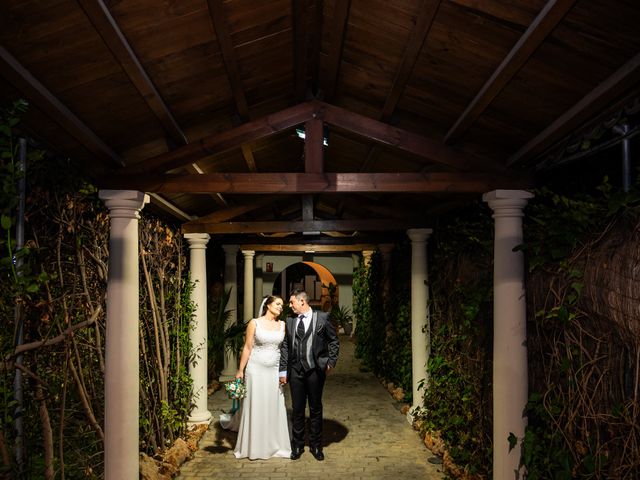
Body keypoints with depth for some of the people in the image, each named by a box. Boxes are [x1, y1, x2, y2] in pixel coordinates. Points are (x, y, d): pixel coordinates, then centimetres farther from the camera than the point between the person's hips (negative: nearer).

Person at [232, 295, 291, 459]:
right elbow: (247, 348, -3)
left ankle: (275, 445, 20)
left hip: (275, 370, 3)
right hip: (256, 369, -3)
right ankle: (254, 446, 16)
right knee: (255, 407, 4)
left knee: (275, 407, 7)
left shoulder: (282, 325, 6)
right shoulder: (255, 323, -3)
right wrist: (240, 370, -4)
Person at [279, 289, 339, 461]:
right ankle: (297, 445, 23)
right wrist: (283, 370, 3)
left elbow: (334, 340, 3)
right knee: (297, 409, 9)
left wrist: (331, 362, -4)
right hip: (295, 370, 2)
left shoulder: (322, 318, -3)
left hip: (315, 370, -2)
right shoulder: (290, 321, 5)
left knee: (316, 408, 9)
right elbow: (285, 347, 6)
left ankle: (316, 446, 22)